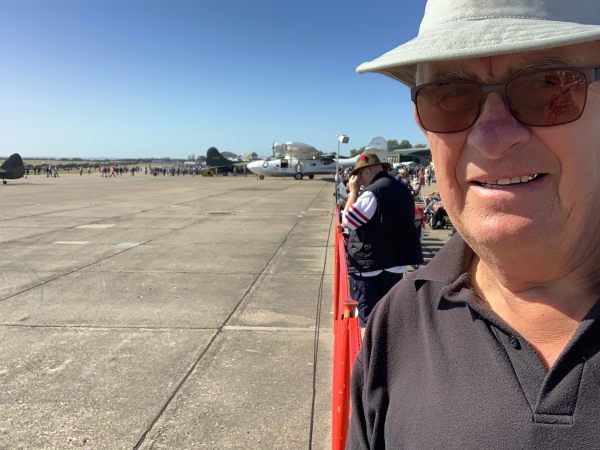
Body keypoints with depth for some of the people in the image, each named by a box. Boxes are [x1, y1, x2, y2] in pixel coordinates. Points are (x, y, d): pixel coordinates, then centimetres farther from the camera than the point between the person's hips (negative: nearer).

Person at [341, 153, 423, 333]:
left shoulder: (372, 192, -18)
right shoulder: (402, 189, 9)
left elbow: (347, 221, -14)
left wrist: (353, 191, -7)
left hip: (370, 266, -8)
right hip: (397, 263, 8)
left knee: (368, 317, 1)